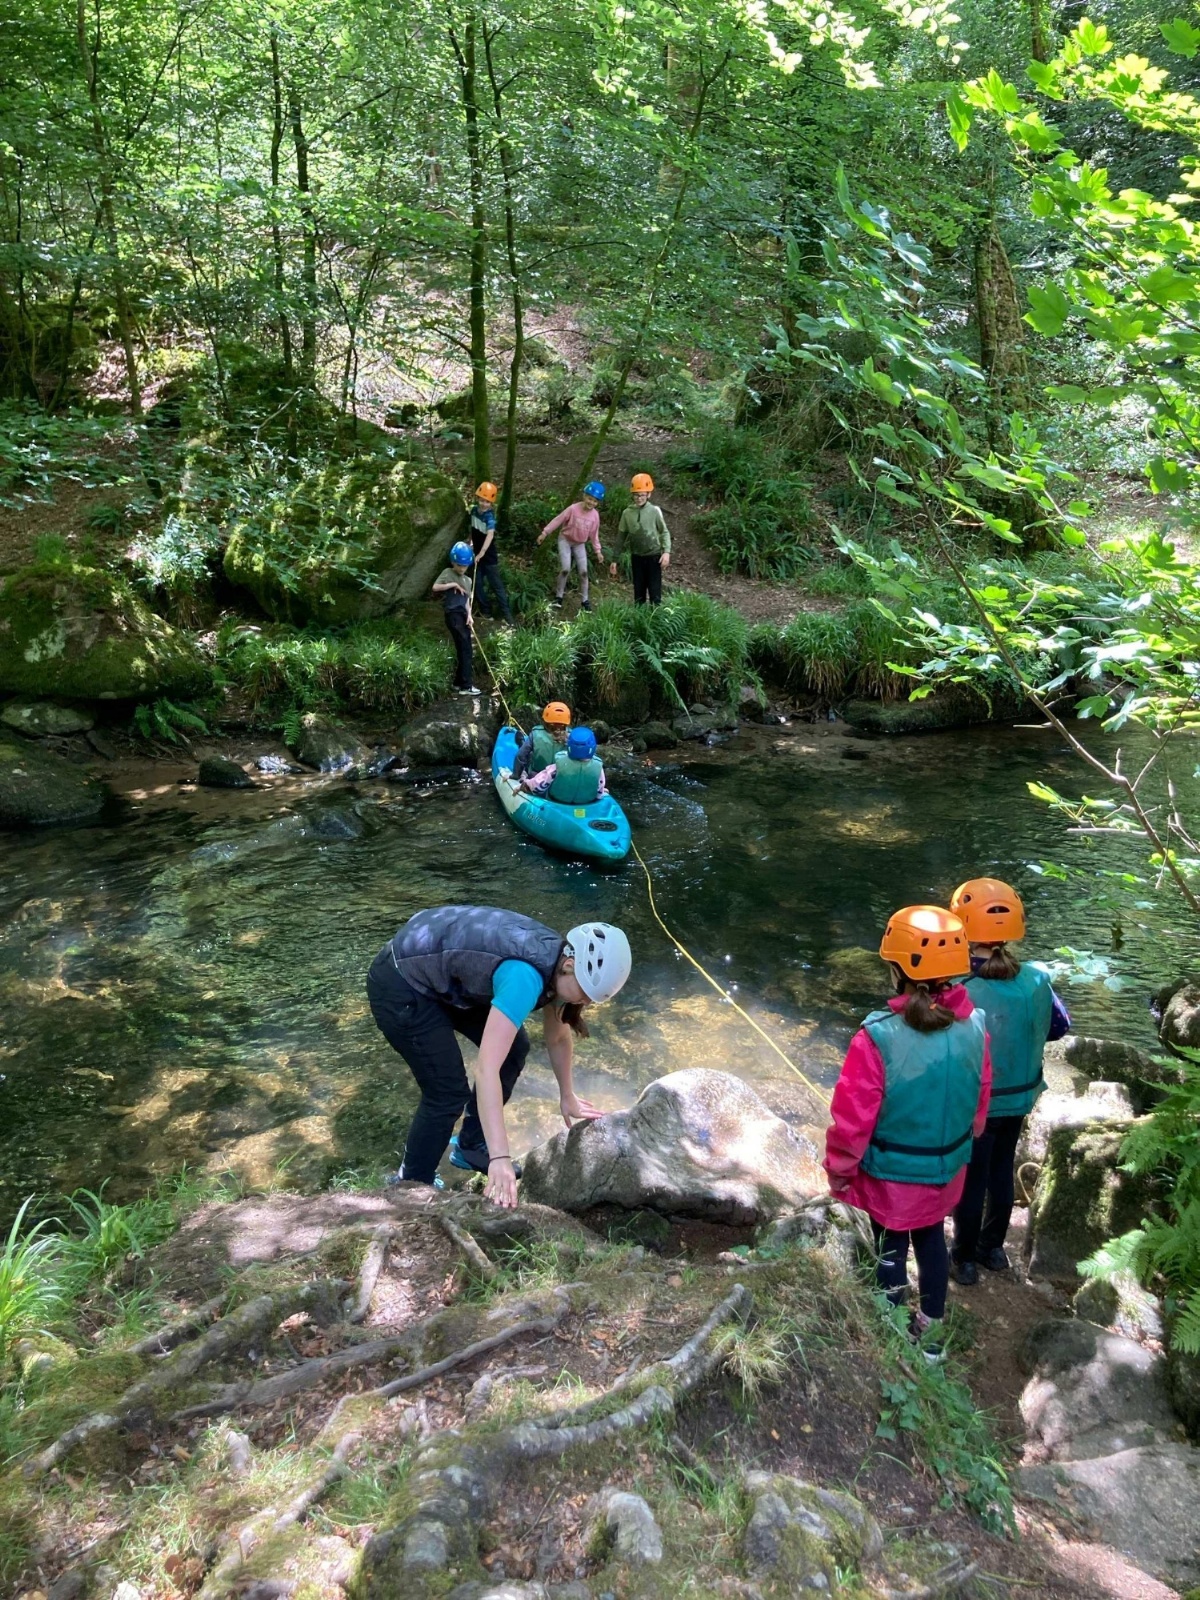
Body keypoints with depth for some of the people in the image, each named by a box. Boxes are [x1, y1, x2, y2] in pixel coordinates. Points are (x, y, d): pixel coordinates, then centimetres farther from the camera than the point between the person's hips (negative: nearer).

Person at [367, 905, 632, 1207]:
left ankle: (472, 1146, 28)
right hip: (400, 984, -9)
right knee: (449, 1092, -8)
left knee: (513, 1048, 10)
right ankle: (412, 1185, 15)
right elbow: (486, 1070, -38)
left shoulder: (556, 960, -6)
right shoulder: (526, 975, -33)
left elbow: (558, 1037, 13)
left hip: (440, 974, 9)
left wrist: (567, 1097, 21)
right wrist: (500, 1158, -38)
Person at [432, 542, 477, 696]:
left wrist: (469, 614, 0)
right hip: (453, 614, -7)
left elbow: (467, 601, 17)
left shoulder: (467, 580, 21)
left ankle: (459, 682, 19)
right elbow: (435, 587, -10)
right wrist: (453, 584, -12)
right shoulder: (447, 573, 3)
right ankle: (466, 685, -16)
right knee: (465, 649, -14)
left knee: (465, 650, 7)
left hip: (463, 615, 7)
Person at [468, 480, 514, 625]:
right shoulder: (474, 510, -3)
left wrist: (482, 552, -51)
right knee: (478, 584, 12)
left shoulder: (490, 517, -25)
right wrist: (471, 542, 15)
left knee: (496, 585, -3)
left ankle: (507, 615, 4)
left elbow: (490, 535, -41)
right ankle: (487, 611, 25)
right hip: (476, 554, 7)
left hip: (489, 556, -7)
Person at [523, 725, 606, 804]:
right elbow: (599, 793, -10)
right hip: (586, 806, 2)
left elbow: (539, 785, -20)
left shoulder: (559, 765, -31)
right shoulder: (597, 768, -27)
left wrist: (526, 783, 0)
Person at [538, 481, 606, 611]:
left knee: (583, 572, 0)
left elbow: (594, 534, 2)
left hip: (580, 544, 4)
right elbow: (558, 520, -16)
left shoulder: (595, 515, -9)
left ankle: (584, 600, 13)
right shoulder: (573, 509, -22)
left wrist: (598, 551, 1)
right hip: (565, 540, -4)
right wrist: (545, 533, -16)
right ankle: (558, 596, 3)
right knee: (565, 569, -15)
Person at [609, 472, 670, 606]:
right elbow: (621, 537, 7)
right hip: (637, 557, 3)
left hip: (654, 556, -3)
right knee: (639, 591, 10)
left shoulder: (654, 511, -7)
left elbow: (665, 532, -2)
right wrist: (615, 559, 8)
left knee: (655, 591, -1)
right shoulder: (627, 513, 0)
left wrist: (666, 551, -17)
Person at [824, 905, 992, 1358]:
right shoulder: (974, 1028, -16)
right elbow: (980, 1102, 0)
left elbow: (853, 1119, -23)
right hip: (946, 1170, 4)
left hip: (891, 1177, -4)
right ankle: (930, 1331, 44)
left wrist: (838, 1172, -5)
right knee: (932, 1240, 26)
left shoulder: (879, 1038, -32)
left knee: (891, 1249, 18)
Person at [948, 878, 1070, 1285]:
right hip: (1020, 1097, 4)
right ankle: (993, 1247, 42)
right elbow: (1059, 1025, 2)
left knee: (970, 1180, 15)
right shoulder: (1035, 979, -14)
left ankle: (966, 1257, 33)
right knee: (1002, 1172, 24)